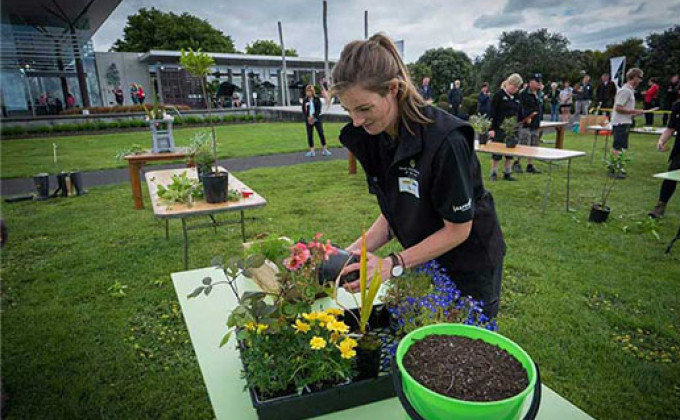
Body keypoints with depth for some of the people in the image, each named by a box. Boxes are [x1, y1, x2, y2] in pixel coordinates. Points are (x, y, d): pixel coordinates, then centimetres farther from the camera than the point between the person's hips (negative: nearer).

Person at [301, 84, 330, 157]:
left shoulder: (317, 99, 0)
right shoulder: (305, 100, 4)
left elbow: (319, 109, -6)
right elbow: (303, 111, 2)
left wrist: (313, 116, -17)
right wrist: (308, 118, -12)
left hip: (316, 119, -2)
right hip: (308, 120, 2)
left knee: (321, 134, -4)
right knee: (310, 135, 2)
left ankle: (325, 150, 4)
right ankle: (312, 151, 9)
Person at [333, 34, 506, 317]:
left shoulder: (445, 139, -31)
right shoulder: (370, 138, -10)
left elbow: (458, 229, -22)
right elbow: (392, 214, -2)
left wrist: (393, 264, -26)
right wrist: (357, 250, -16)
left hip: (469, 267, -5)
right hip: (425, 261, 6)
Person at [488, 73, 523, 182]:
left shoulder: (516, 98, 14)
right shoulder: (498, 95, -6)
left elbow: (519, 113, 21)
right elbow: (492, 113, -12)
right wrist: (492, 128, -17)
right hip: (499, 129, -6)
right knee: (497, 152, 0)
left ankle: (507, 173, 19)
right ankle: (494, 173, 12)